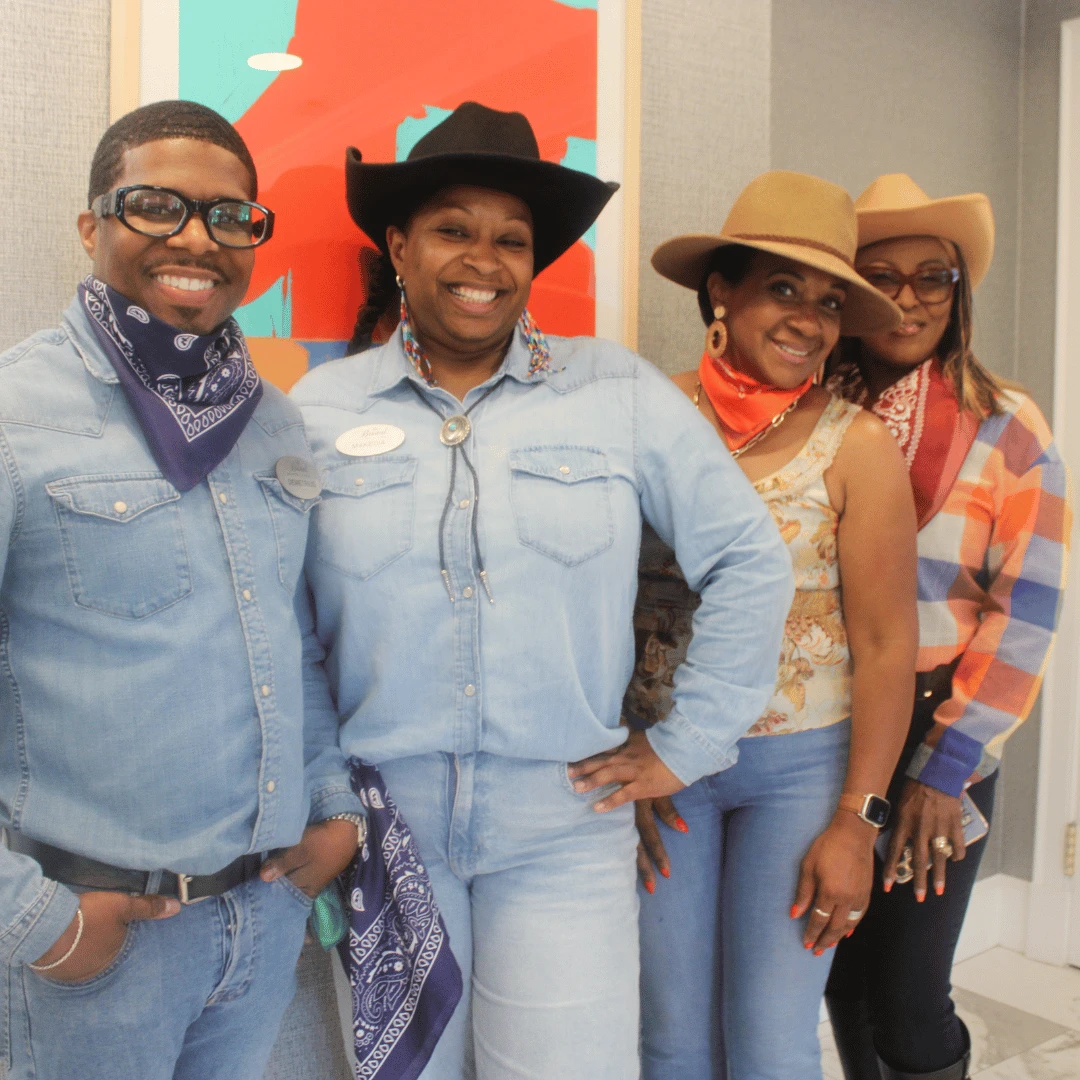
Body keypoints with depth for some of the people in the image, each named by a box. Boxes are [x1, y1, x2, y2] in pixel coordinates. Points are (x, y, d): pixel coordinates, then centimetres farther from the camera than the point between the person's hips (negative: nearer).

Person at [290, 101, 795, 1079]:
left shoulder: (620, 394, -2)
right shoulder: (321, 408, 0)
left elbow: (750, 560, 2)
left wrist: (685, 744, 0)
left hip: (565, 827, 0)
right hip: (383, 823, 1)